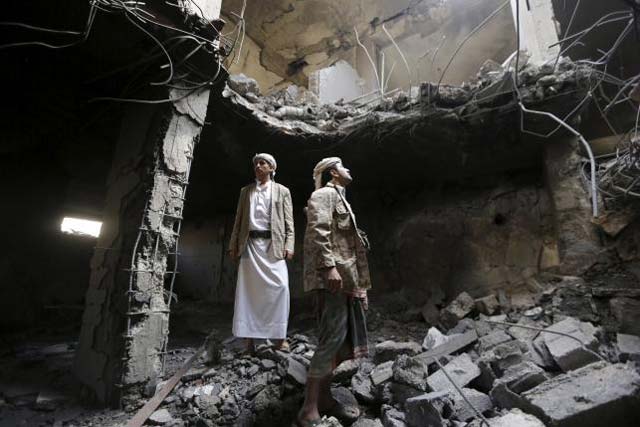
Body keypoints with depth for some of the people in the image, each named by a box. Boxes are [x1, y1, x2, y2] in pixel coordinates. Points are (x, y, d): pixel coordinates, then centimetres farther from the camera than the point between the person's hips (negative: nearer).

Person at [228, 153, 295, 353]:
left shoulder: (282, 191, 11)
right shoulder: (245, 191, 18)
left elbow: (289, 222, 5)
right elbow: (238, 220, 15)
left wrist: (289, 245, -7)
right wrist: (234, 245, 6)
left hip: (274, 244, -2)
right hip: (251, 244, 2)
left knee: (279, 286, -10)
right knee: (249, 288, 1)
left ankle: (279, 335, 3)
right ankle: (250, 336, 9)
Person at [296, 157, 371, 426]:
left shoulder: (339, 198, 26)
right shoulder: (324, 194, -4)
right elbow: (318, 231, -18)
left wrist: (357, 280, 23)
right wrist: (329, 266, -27)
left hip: (344, 276, 10)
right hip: (331, 275, -10)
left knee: (340, 337, 11)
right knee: (332, 337, -11)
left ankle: (323, 397, 23)